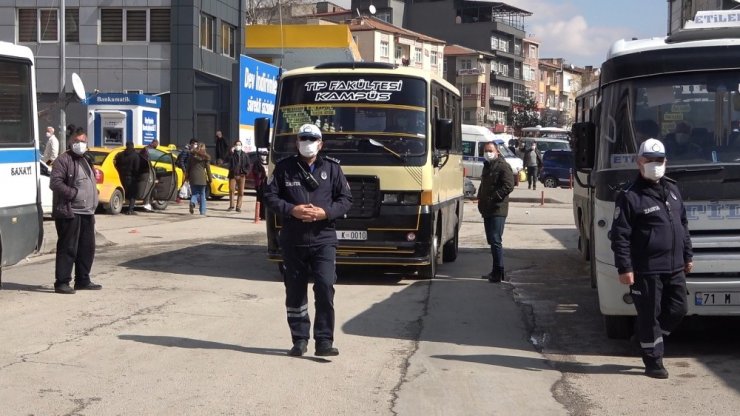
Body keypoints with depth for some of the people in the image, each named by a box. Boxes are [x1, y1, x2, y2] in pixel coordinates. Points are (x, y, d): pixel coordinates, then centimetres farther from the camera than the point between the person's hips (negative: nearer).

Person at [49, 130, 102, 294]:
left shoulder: (86, 160, 20)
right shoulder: (63, 160, -8)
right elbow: (55, 183, -17)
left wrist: (93, 203, 15)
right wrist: (73, 193, -19)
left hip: (87, 213, 9)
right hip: (70, 213, -9)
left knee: (87, 248, 11)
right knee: (67, 249, -7)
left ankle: (83, 280, 20)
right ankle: (61, 282, -4)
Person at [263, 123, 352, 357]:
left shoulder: (332, 168, 5)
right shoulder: (284, 168, 4)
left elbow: (346, 199, 6)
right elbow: (270, 196, 4)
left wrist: (326, 212, -12)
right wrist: (291, 210, -13)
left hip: (324, 239, -1)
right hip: (293, 241, 1)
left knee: (325, 288, -12)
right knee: (295, 291, 8)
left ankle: (324, 341, -7)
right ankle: (299, 339, 19)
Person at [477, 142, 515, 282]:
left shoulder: (503, 166, -9)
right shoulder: (487, 166, 20)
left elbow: (508, 186, -19)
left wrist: (492, 198, -21)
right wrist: (481, 199, 14)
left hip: (497, 210, -9)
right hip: (487, 210, 9)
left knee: (495, 240, -13)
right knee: (492, 240, 13)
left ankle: (499, 272, -11)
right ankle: (495, 271, 21)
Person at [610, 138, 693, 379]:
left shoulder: (672, 190, 13)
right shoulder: (630, 196, -10)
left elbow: (683, 225, 20)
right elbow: (620, 236, -13)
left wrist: (687, 255, 18)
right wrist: (624, 267, -17)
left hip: (674, 267, 7)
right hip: (646, 270, -7)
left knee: (678, 309, 12)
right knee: (649, 316, 1)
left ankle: (651, 341, 33)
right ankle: (653, 362, 12)